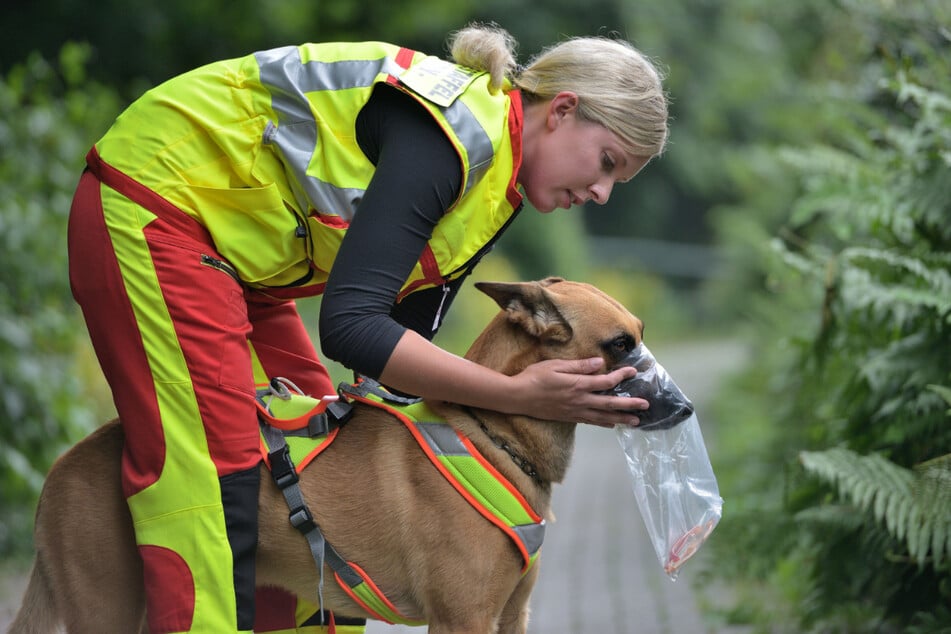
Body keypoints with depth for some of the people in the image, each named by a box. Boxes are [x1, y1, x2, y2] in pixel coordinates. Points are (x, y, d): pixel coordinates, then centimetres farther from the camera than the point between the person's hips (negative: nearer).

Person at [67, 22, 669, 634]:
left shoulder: (498, 192, 5)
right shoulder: (451, 132, -25)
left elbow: (402, 346, 6)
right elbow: (348, 324, -29)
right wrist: (518, 394, -27)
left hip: (233, 250, 10)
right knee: (216, 493, -17)